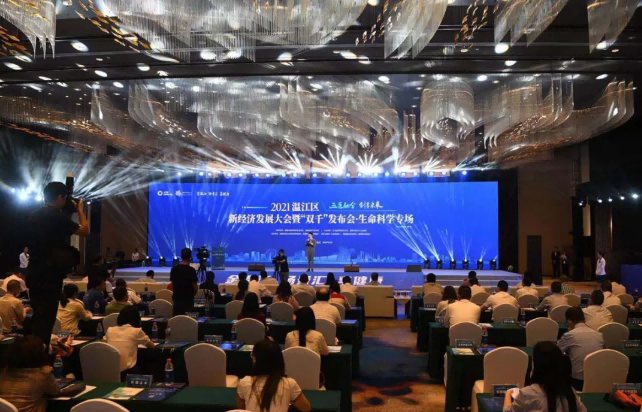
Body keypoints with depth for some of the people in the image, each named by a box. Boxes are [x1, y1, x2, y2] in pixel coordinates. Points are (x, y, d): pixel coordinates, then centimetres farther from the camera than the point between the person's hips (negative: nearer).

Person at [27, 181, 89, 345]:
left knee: (38, 316, 18)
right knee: (46, 317, -2)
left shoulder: (34, 216, 9)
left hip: (34, 273, 8)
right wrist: (80, 210, 6)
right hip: (49, 275, -8)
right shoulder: (58, 217, -15)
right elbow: (85, 231, -6)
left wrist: (70, 213, 23)